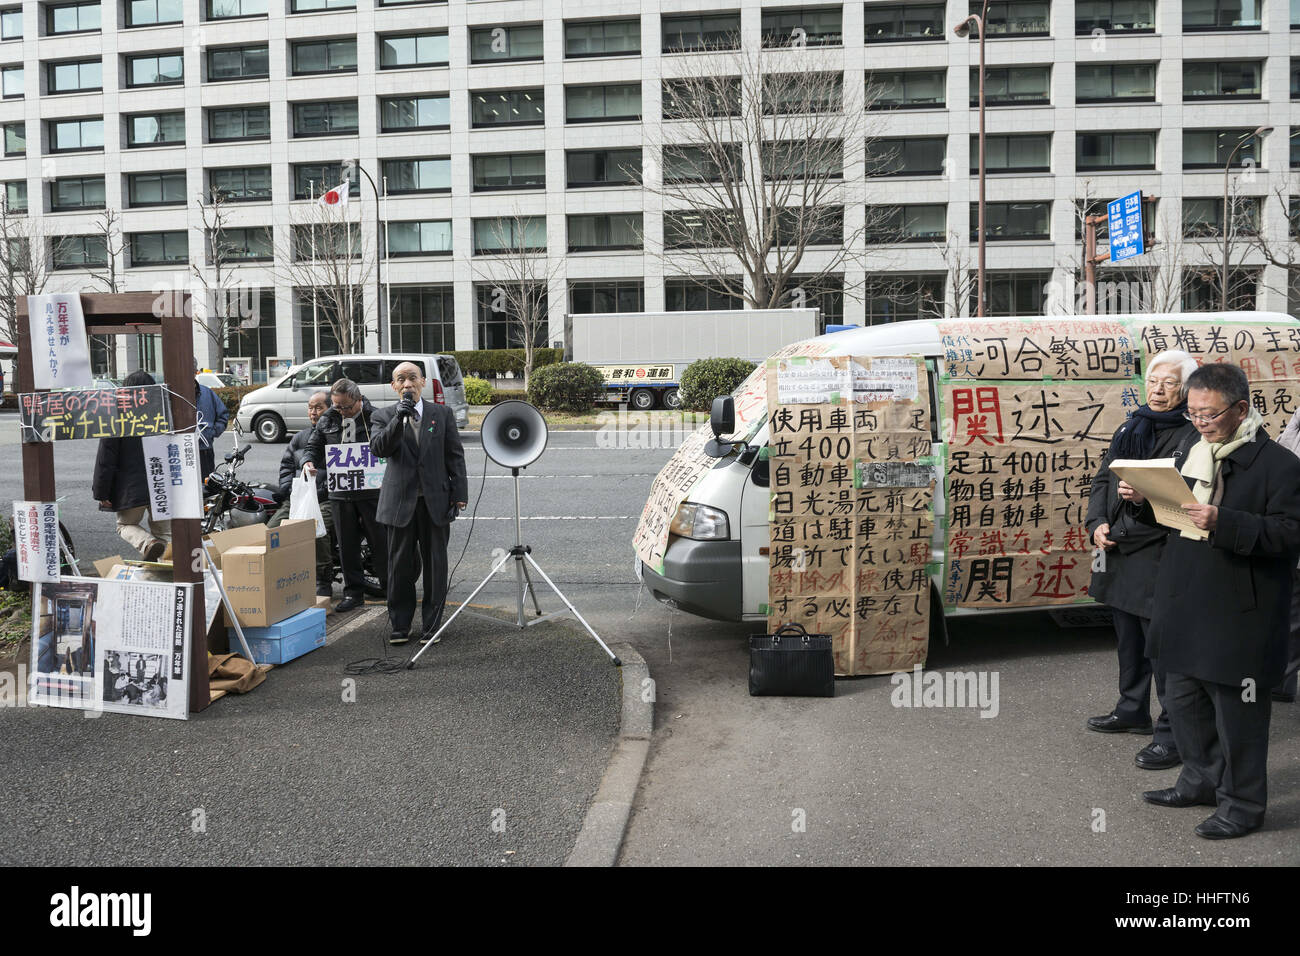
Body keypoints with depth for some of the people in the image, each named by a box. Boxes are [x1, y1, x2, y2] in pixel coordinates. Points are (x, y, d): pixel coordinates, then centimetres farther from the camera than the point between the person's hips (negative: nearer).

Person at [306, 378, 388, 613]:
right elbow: (314, 446, 19)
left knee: (381, 541, 3)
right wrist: (310, 462, -2)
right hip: (341, 492, 4)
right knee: (347, 544, 9)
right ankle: (353, 592, 20)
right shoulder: (328, 420, 8)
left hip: (372, 490, -4)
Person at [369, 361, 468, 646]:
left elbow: (455, 456, 5)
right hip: (400, 500, 0)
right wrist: (399, 419, -24)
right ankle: (399, 625, 18)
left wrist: (459, 494, -3)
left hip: (436, 500, 0)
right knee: (400, 564, 5)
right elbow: (379, 449, -12)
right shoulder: (384, 416, 5)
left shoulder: (442, 414, 7)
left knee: (435, 564, 4)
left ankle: (431, 625, 16)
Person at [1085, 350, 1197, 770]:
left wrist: (1147, 499, -30)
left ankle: (1174, 734, 7)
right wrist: (1097, 524, 0)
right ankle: (1133, 711, 37)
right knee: (1128, 639, 21)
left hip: (1158, 557, -8)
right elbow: (1102, 479, 14)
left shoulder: (1190, 436, -10)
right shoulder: (1129, 428, 13)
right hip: (1118, 551, 8)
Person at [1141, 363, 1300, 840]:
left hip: (1239, 615, -7)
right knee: (1183, 698, 19)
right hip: (1185, 604, 8)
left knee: (1236, 711, 4)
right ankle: (1202, 781, 38)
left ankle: (1242, 803, 21)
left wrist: (1224, 523, -30)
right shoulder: (1189, 447, 9)